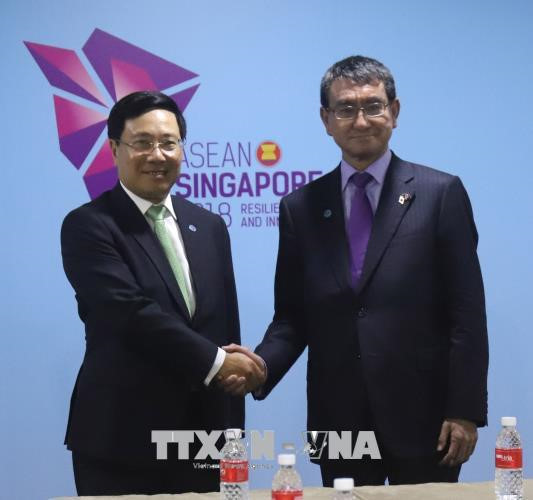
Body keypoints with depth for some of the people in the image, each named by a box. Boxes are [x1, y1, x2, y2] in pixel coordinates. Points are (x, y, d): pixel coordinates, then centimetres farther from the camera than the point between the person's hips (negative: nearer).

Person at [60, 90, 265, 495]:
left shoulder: (209, 227, 12)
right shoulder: (89, 226, -7)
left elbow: (226, 327, 13)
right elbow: (132, 313, -18)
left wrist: (232, 432, 10)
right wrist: (215, 362, -14)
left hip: (203, 434, 5)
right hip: (121, 440, -5)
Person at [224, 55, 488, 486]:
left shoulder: (440, 194, -1)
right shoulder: (301, 207, 7)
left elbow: (467, 313, -3)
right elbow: (291, 316, 8)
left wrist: (465, 411, -8)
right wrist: (261, 364, -11)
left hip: (421, 419, -2)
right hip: (338, 423, 2)